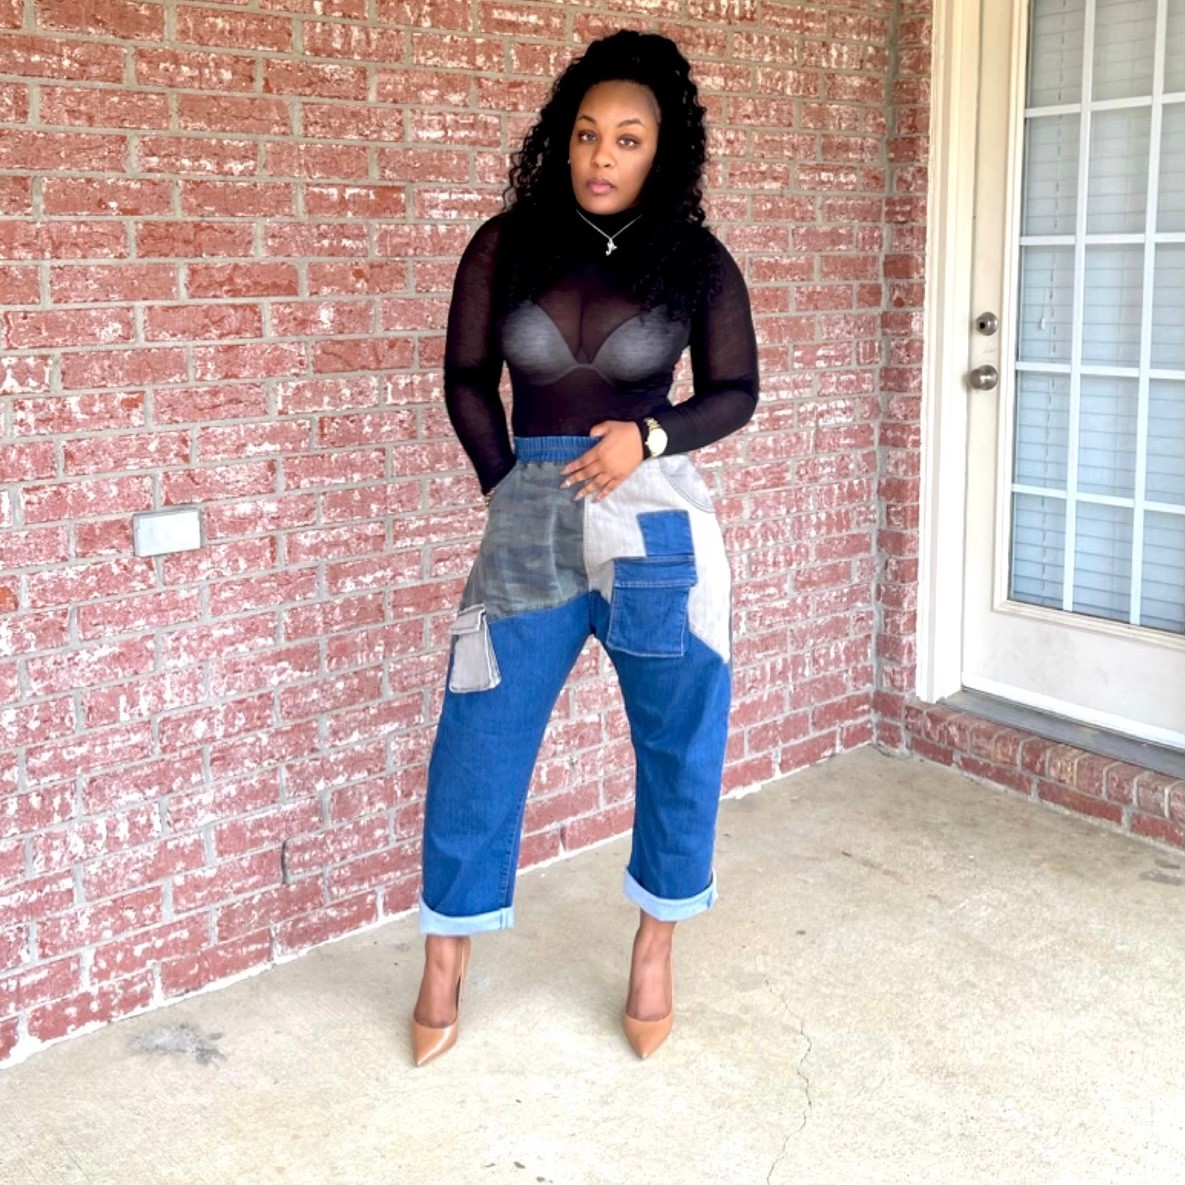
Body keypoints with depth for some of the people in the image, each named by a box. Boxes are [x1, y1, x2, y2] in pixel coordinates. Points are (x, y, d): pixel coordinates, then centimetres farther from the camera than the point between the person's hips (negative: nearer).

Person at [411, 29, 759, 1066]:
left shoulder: (698, 262, 1)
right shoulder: (505, 247, 2)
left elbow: (735, 392, 6)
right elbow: (467, 378, 8)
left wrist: (648, 437, -12)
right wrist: (510, 491, 3)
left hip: (656, 522, 0)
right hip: (526, 523, 1)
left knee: (679, 745, 9)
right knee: (477, 745, 3)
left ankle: (655, 951, 30)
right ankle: (446, 965, 22)